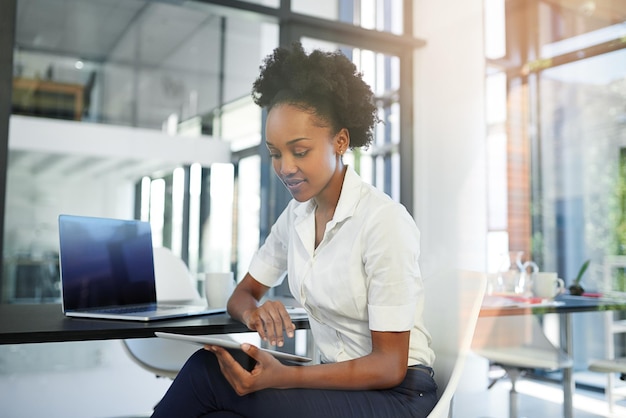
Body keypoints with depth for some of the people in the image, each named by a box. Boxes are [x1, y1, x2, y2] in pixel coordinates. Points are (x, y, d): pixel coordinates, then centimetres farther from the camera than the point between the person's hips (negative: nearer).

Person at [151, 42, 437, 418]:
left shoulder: (384, 220, -18)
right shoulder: (296, 216, 4)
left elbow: (389, 366, -18)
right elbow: (243, 294, 11)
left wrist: (282, 377, -30)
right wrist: (254, 312, -15)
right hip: (334, 379, 6)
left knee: (208, 377, -25)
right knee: (208, 367, -22)